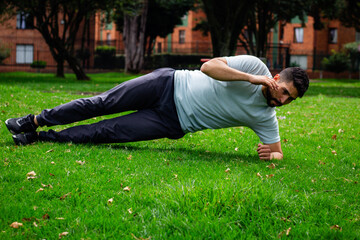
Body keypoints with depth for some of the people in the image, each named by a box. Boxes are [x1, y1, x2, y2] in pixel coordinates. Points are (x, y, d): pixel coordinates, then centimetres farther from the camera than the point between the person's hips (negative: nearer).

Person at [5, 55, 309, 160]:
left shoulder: (266, 118, -4)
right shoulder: (255, 65, -12)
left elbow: (278, 151, 1)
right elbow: (208, 66, -21)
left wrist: (272, 154, -23)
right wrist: (252, 78, -27)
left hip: (175, 124, 2)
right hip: (170, 85, -1)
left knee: (108, 132, -6)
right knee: (101, 104, -1)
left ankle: (42, 137, 8)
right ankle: (35, 121, 17)